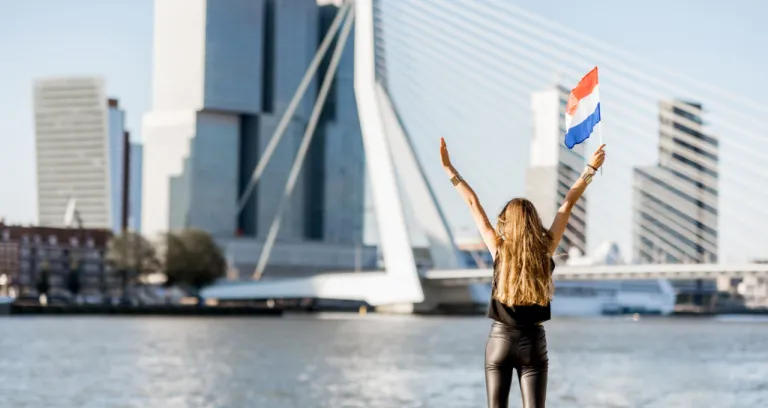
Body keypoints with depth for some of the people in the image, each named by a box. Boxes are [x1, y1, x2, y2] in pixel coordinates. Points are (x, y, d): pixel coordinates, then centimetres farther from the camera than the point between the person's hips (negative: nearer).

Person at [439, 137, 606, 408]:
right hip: (533, 342, 0)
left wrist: (449, 168, 1)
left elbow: (473, 204, -3)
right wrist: (590, 169, 7)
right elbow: (567, 204, 1)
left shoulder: (499, 250, -7)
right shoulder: (545, 250, -6)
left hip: (500, 340, 0)